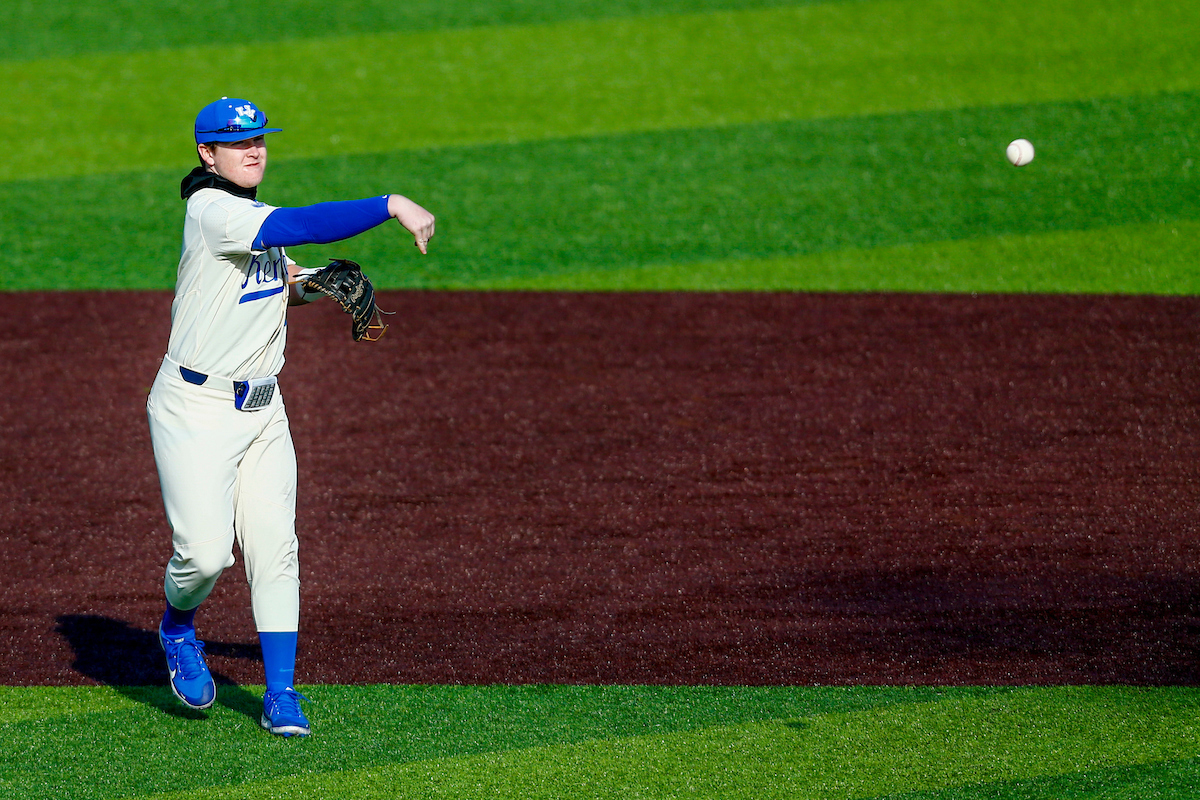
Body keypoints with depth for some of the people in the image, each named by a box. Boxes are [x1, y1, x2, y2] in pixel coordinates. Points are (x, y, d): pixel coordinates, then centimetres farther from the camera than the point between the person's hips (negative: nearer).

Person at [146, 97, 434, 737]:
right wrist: (391, 206, -36)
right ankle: (177, 626, 21)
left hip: (261, 408, 8)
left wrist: (306, 288, 6)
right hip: (195, 410, -8)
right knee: (205, 553, -13)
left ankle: (281, 695, 5)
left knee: (274, 550, 0)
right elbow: (302, 226, -33)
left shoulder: (252, 217, 11)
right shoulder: (212, 211, -18)